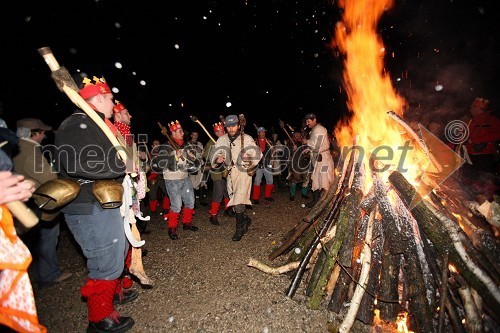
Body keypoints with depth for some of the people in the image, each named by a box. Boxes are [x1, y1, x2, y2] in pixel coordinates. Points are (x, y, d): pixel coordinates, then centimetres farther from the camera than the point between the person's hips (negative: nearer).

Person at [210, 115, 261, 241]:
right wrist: (217, 159, -17)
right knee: (234, 201, 15)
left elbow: (257, 154, -6)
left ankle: (240, 228, 6)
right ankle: (246, 220, 40)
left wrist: (250, 157, -28)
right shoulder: (222, 140, 5)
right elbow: (214, 153, 6)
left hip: (244, 172, -5)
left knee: (239, 202, -13)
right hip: (230, 174, 5)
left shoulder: (247, 139, -6)